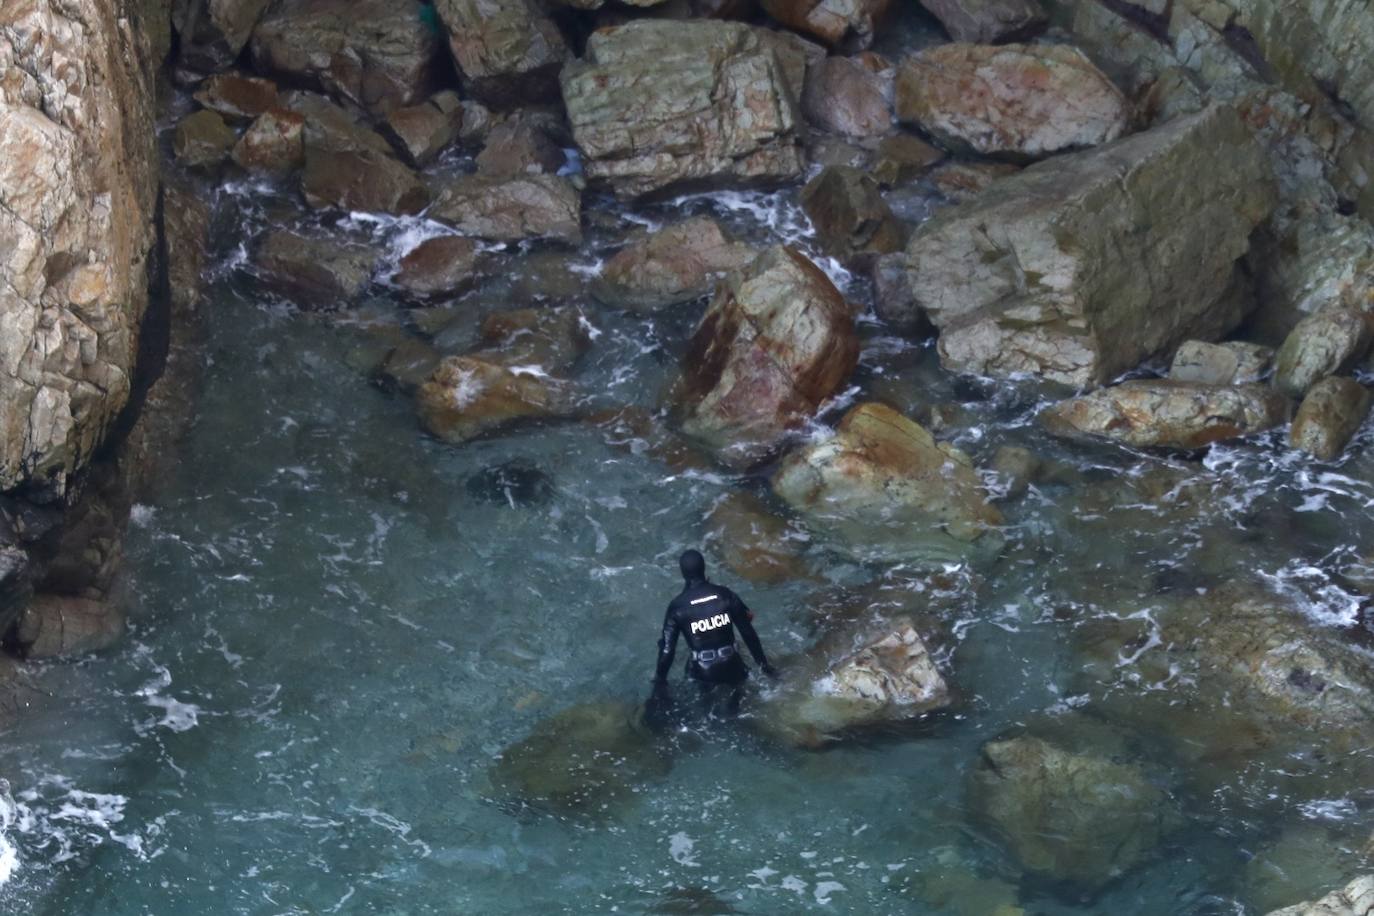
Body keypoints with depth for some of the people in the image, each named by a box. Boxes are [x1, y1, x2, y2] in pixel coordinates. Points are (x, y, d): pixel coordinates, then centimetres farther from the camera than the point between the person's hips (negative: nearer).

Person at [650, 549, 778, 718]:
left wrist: (660, 682, 2)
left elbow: (667, 647, -8)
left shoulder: (677, 606, -11)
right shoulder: (725, 595, -8)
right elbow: (748, 632, -2)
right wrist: (763, 663, 9)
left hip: (703, 673, -1)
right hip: (731, 668, 1)